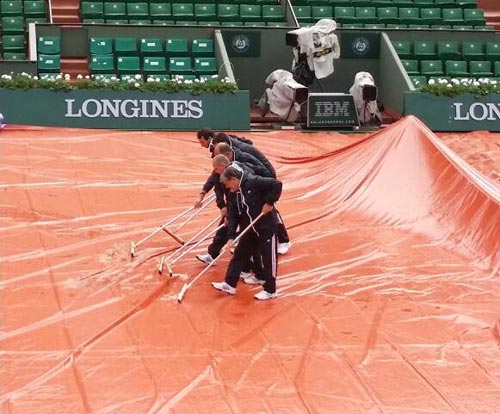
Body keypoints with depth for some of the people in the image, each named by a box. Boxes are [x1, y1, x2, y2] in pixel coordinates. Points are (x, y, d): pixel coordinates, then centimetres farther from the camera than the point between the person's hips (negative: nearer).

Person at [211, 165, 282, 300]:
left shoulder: (254, 182, -21)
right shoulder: (233, 194, 2)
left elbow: (277, 184, -23)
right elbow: (232, 215, 1)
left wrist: (269, 202, -21)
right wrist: (231, 236, -7)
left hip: (266, 227, -7)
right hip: (249, 229, 7)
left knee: (268, 258, 2)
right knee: (239, 255, 10)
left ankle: (270, 290, 12)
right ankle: (230, 284, 18)